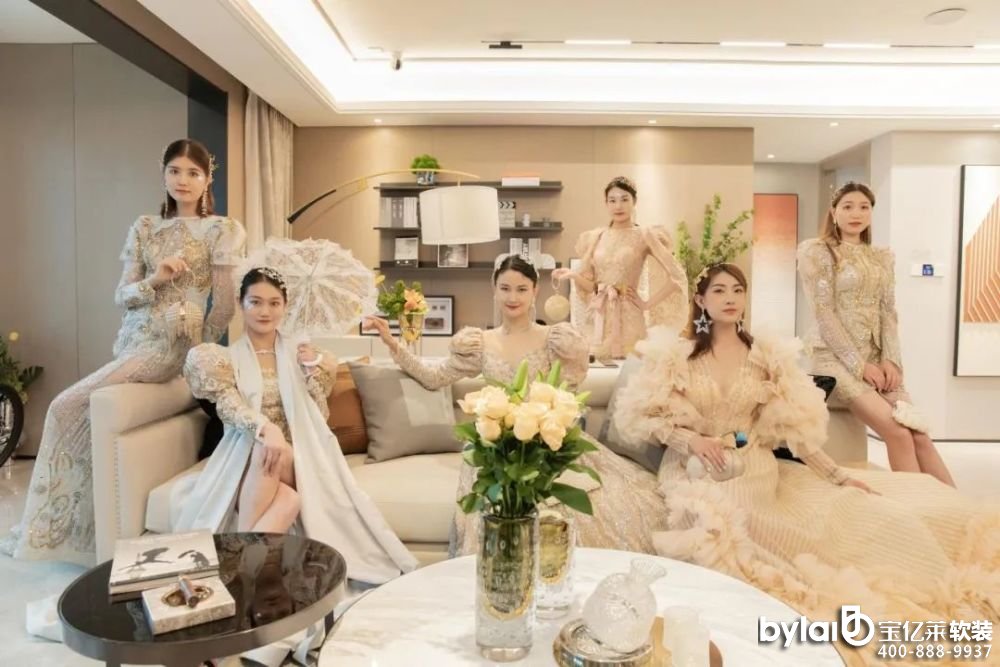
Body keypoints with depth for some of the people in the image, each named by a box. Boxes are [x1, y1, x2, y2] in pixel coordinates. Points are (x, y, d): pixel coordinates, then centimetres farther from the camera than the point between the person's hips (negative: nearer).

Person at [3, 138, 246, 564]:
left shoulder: (222, 230, -3)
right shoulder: (145, 227, 13)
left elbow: (225, 304, -4)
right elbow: (122, 296, 8)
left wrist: (198, 354, -1)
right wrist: (155, 279, -12)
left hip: (169, 343, -6)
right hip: (133, 338, 6)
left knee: (69, 406, -13)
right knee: (82, 413, -7)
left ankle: (54, 523, 3)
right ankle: (57, 524, 11)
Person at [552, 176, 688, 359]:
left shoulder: (644, 236, -3)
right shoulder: (594, 237, 9)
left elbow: (677, 277, -6)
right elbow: (590, 284, 11)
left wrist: (648, 304, -6)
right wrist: (572, 275, -6)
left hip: (627, 316, -3)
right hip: (597, 316, 3)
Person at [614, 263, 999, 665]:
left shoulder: (767, 355, 8)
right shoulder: (675, 353, 2)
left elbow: (793, 427, 5)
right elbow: (638, 417, -1)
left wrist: (838, 476, -3)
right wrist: (691, 439, -14)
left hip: (758, 475, 3)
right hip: (699, 476, -2)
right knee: (716, 529, -32)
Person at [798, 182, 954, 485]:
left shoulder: (883, 257, 15)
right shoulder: (816, 251, -4)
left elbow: (888, 313, 10)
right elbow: (823, 313, -10)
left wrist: (891, 359, -6)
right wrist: (859, 365, -14)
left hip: (876, 357, 6)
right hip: (836, 357, -5)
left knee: (920, 434, -10)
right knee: (898, 432, -19)